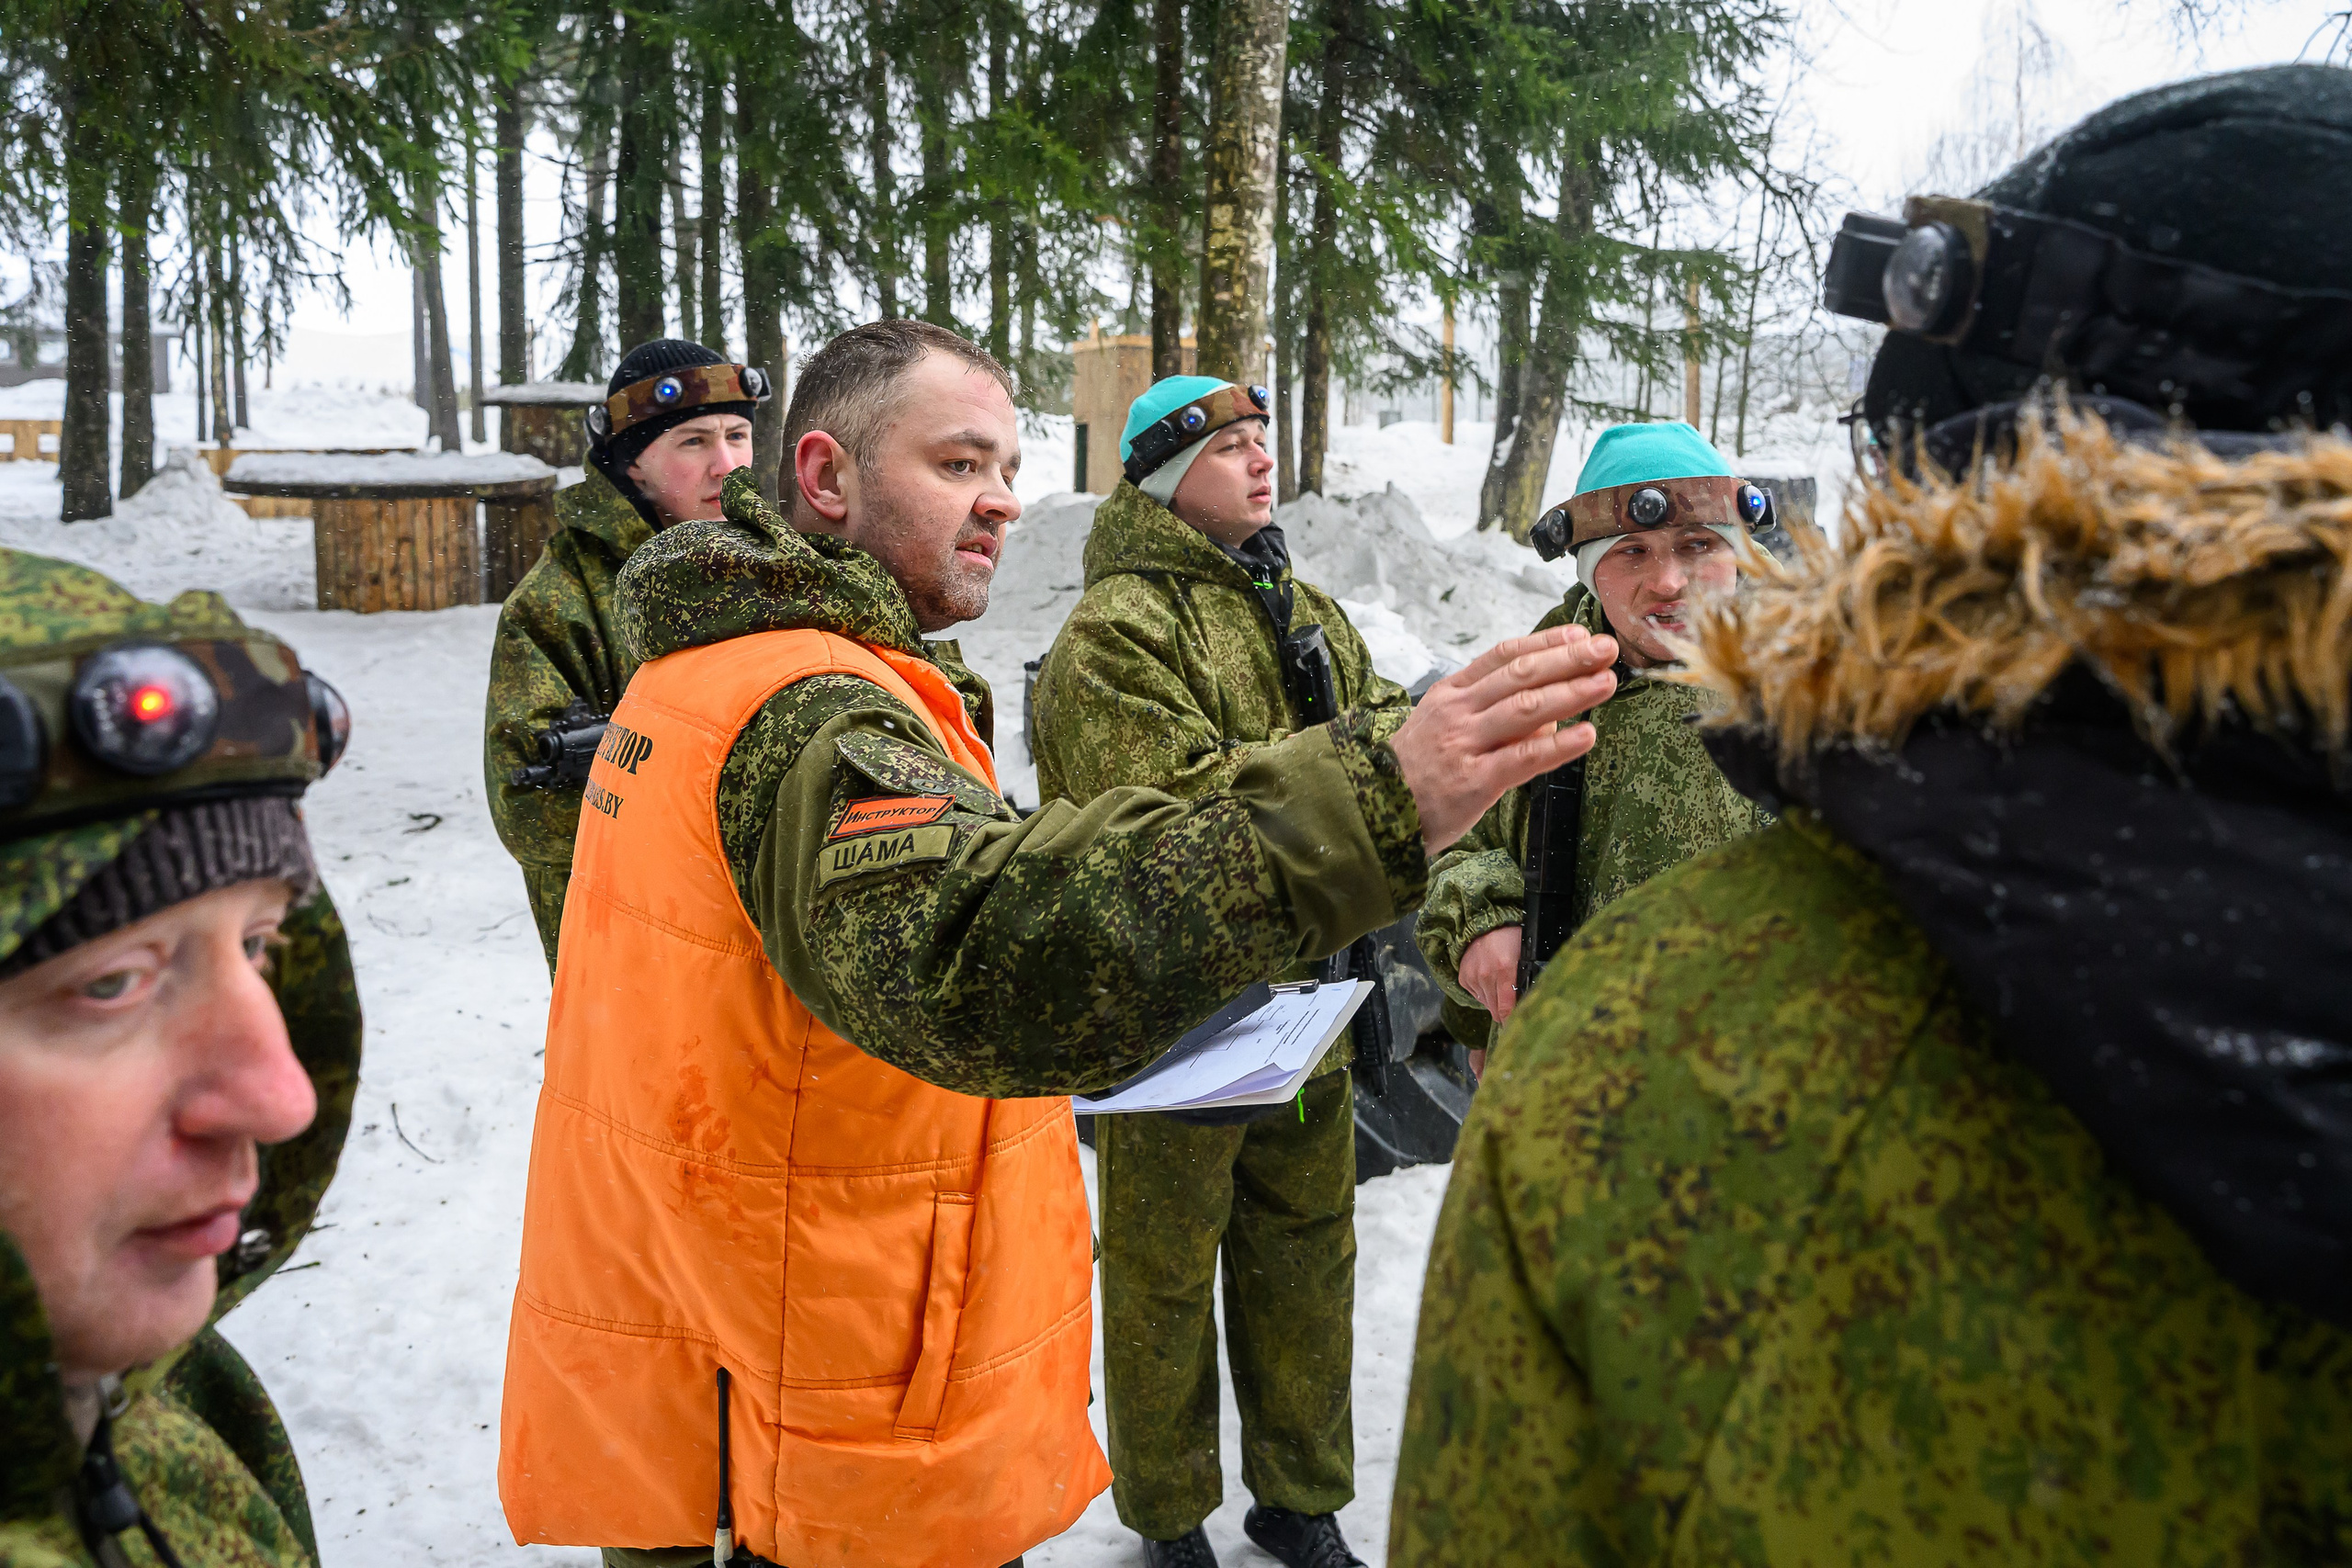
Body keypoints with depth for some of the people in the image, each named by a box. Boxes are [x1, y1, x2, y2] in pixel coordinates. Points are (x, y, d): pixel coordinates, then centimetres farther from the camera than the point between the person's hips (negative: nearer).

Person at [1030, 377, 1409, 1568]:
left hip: (1299, 994, 7)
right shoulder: (1117, 628, -14)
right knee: (1165, 1272, 10)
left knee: (1303, 1256, 19)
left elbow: (1386, 723, 10)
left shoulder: (1302, 612, 13)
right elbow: (1179, 801, -27)